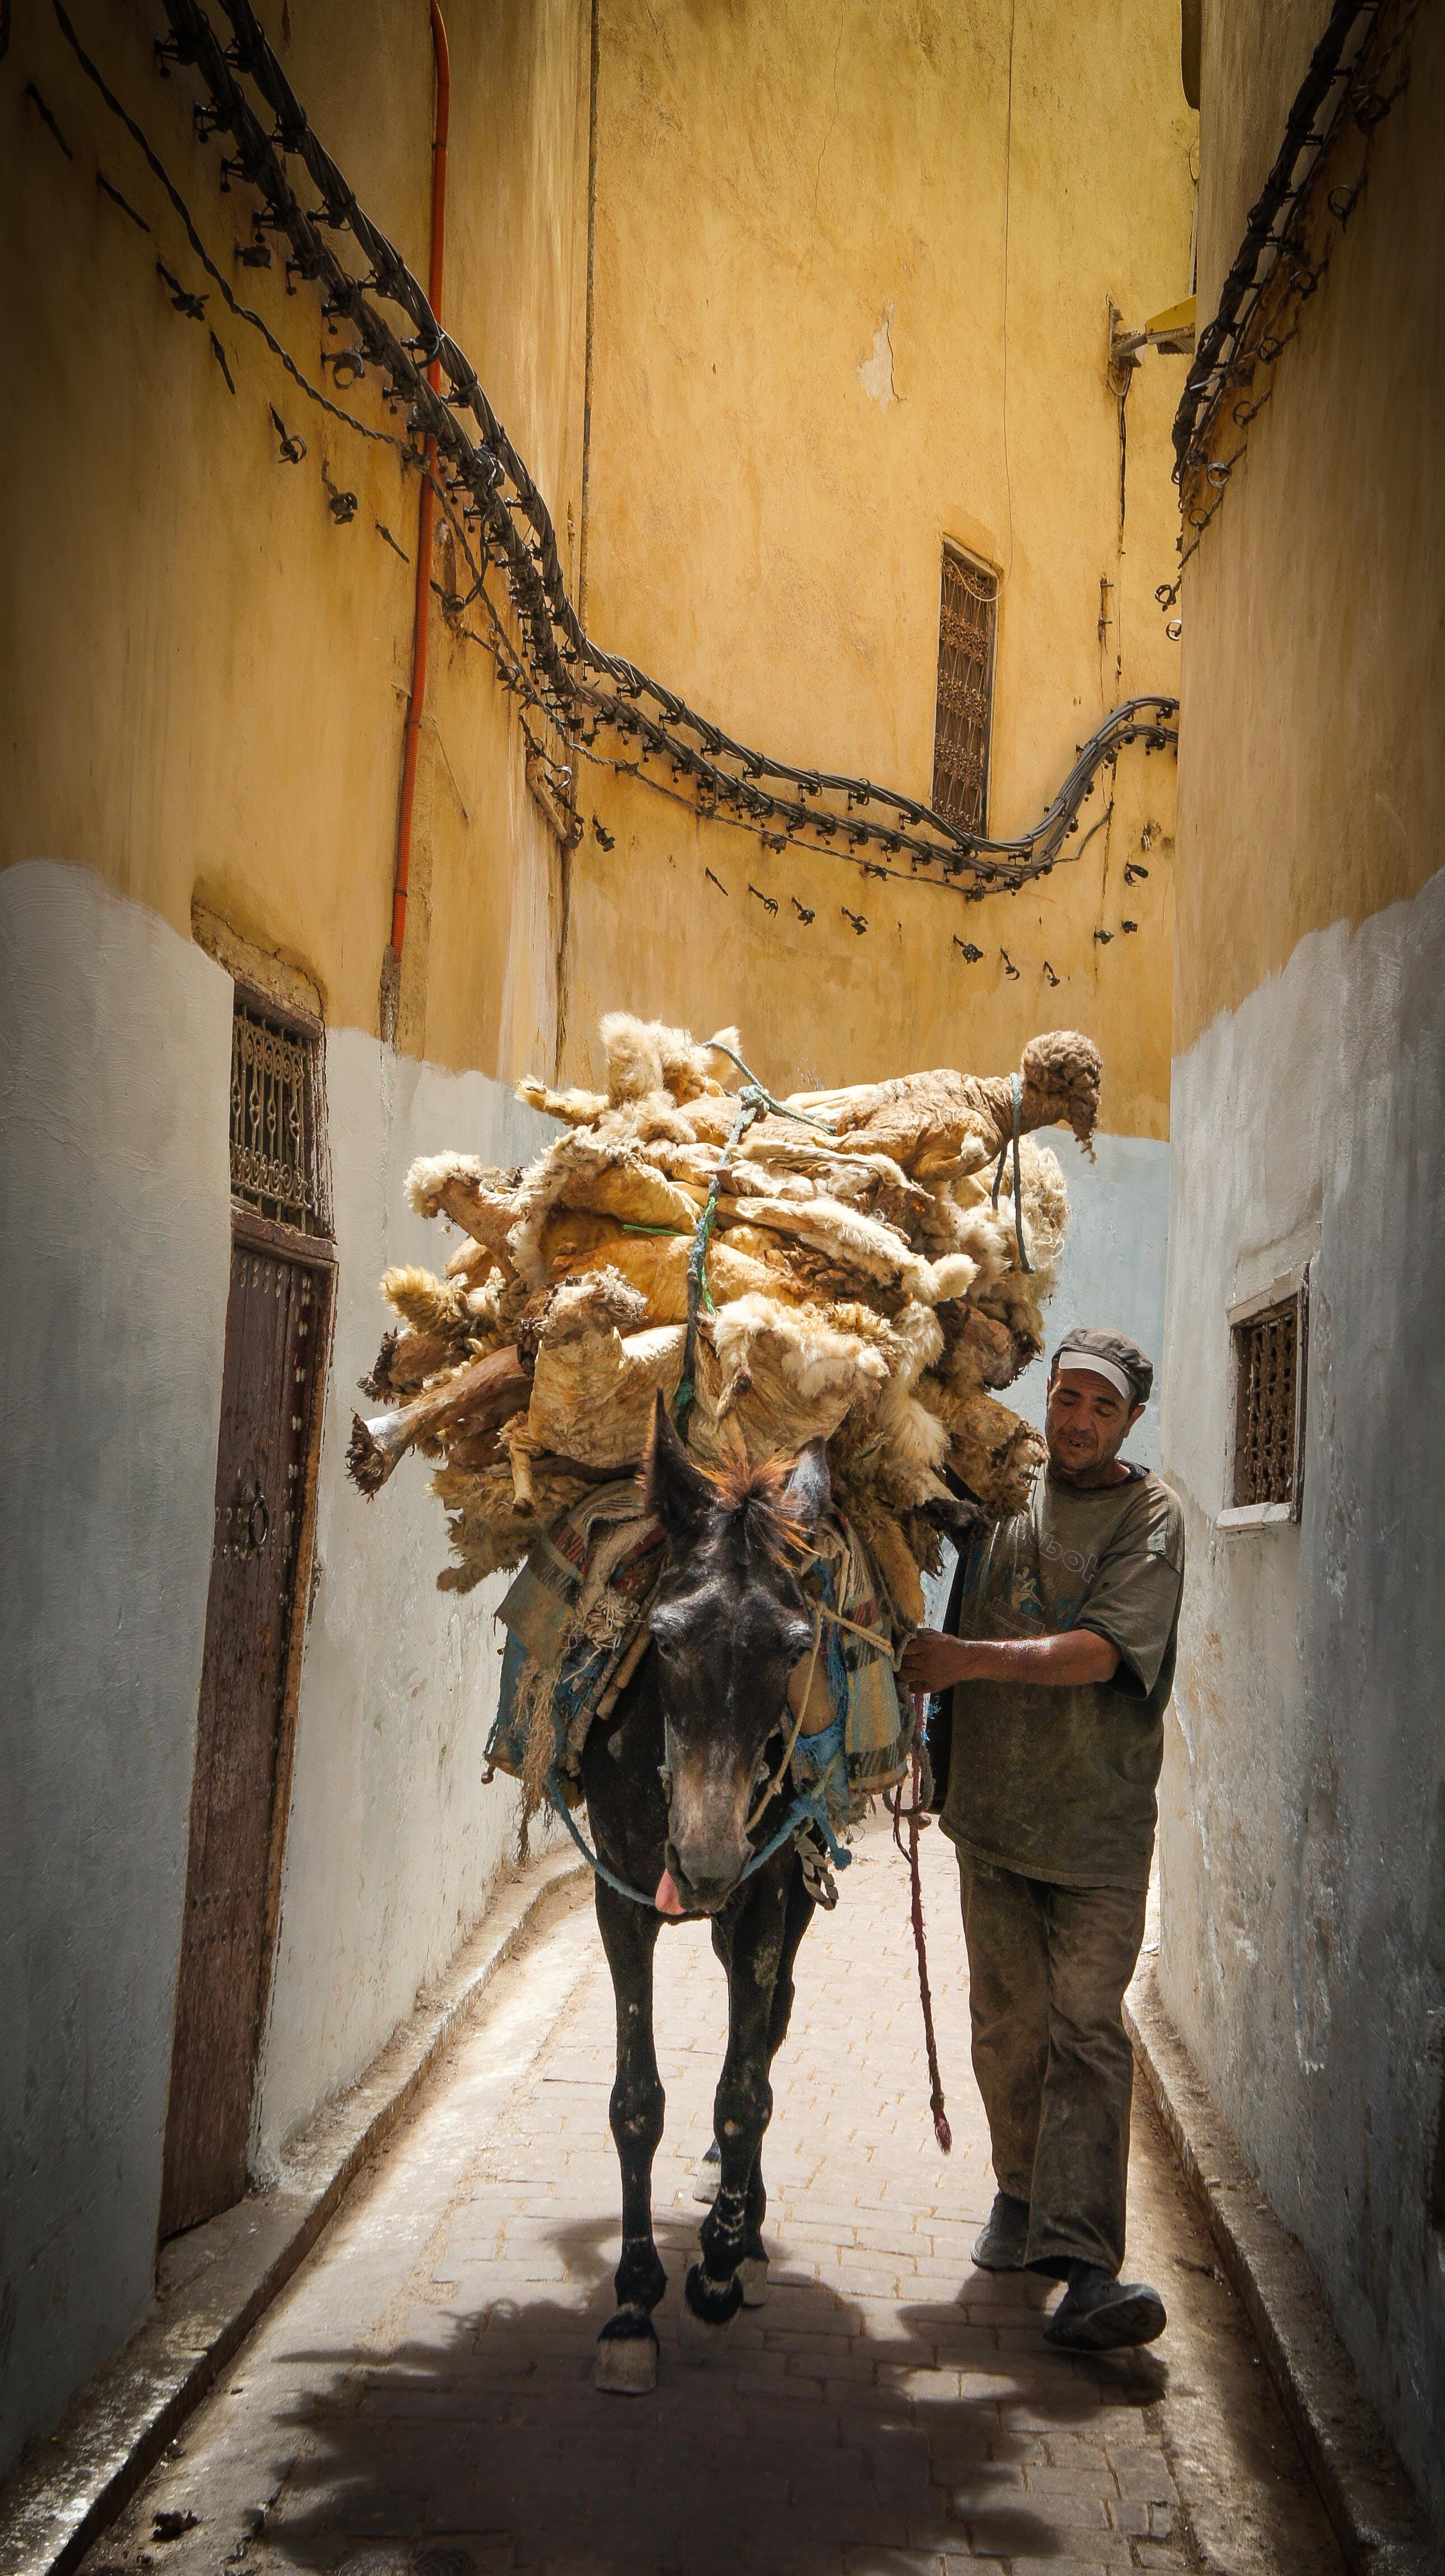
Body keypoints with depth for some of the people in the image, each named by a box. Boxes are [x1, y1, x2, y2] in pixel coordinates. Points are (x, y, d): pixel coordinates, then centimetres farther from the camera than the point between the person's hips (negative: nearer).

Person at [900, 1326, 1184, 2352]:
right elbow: (958, 1622, 22)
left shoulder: (1151, 1515, -6)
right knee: (1007, 2023, 12)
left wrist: (973, 1659, -26)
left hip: (1100, 1821, -4)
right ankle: (1023, 2197, 30)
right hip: (994, 1805, 4)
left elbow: (1101, 1650, -18)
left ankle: (1083, 2263, -11)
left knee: (1086, 2031, -9)